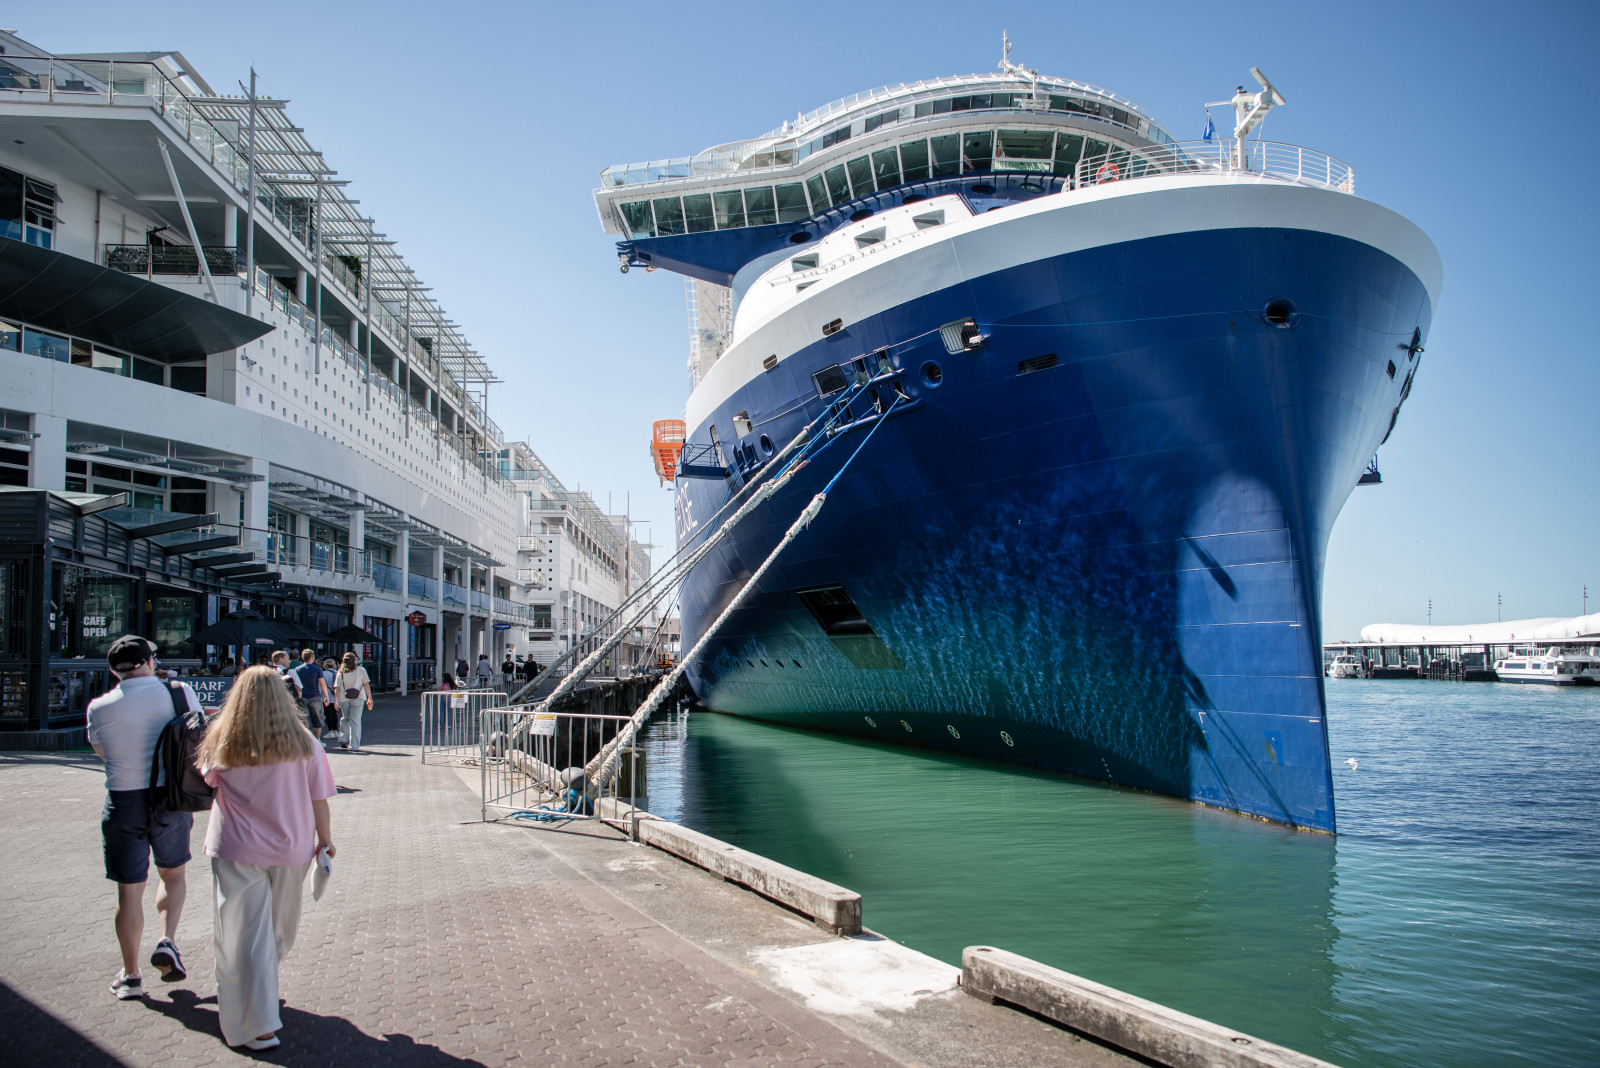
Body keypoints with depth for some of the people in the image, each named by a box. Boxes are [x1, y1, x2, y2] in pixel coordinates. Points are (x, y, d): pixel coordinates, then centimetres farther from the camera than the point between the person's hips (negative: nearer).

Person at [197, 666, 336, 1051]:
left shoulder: (222, 743, -6)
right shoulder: (303, 743, -5)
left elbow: (207, 779, 12)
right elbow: (318, 798, -2)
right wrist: (325, 839, 9)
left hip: (235, 851, -1)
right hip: (291, 849, 1)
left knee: (245, 937, 4)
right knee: (280, 931, 21)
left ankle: (256, 1027, 3)